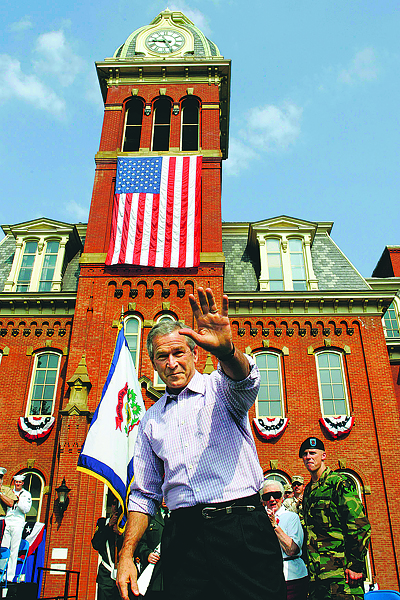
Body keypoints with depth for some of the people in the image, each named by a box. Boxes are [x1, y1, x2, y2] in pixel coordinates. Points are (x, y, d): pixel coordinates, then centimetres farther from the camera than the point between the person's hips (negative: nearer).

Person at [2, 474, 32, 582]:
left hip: (18, 523, -3)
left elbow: (26, 509, -3)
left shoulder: (26, 494, 7)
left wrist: (18, 501, -14)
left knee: (14, 552, -3)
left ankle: (10, 576, 1)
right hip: (6, 522, 3)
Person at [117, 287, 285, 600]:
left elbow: (243, 382, -21)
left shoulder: (219, 389, 5)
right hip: (182, 536, 3)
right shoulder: (150, 420, 16)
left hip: (243, 529, -3)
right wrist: (127, 555, 7)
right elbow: (144, 494, 17)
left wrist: (226, 350, -43)